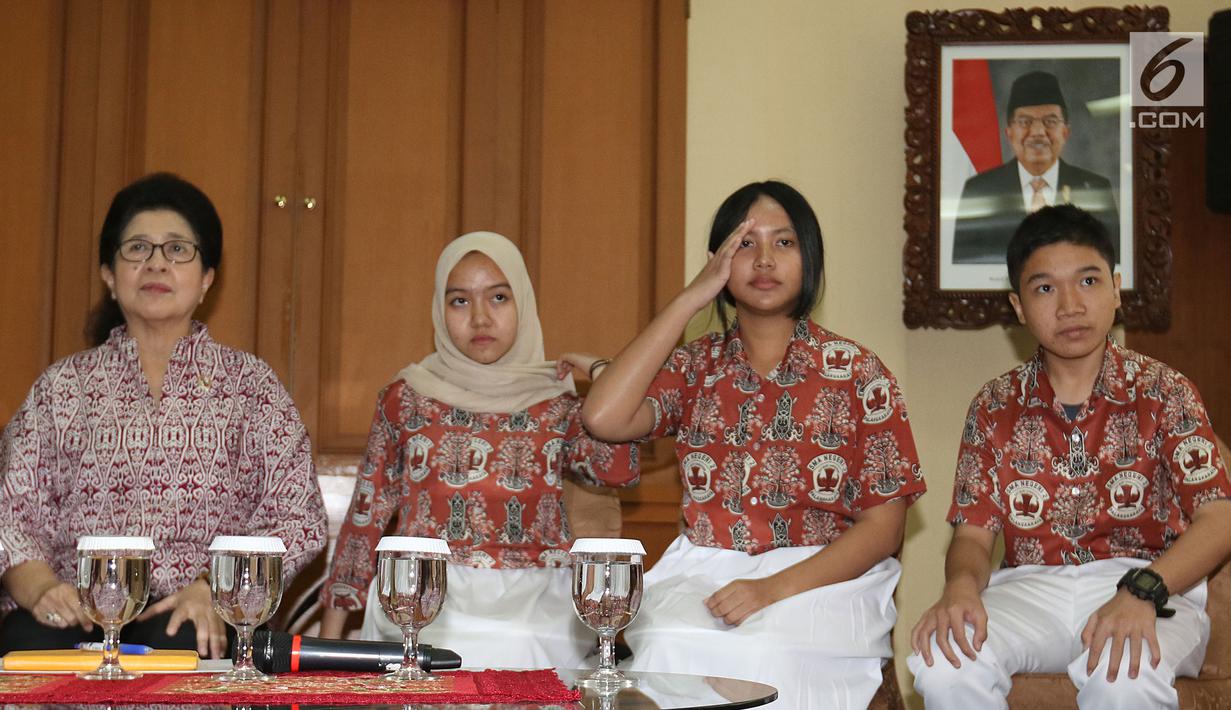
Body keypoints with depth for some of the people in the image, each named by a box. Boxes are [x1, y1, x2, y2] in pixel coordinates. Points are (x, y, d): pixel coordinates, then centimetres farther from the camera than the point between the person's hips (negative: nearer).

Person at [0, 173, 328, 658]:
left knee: (177, 642, -37)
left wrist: (216, 587, -14)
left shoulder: (249, 384, 13)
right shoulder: (62, 386, 17)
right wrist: (40, 587, -14)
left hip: (201, 622, -2)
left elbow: (298, 519, 3)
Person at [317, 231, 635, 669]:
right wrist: (330, 634, 7)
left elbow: (620, 466, -10)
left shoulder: (557, 401, 9)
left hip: (534, 615, 1)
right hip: (427, 609, -1)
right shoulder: (406, 398, 9)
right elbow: (366, 514, 11)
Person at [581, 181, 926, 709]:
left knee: (762, 653, -34)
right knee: (669, 646, -32)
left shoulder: (856, 372, 5)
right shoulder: (696, 367, 12)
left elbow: (884, 526, -1)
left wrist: (775, 588, -18)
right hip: (700, 580, 2)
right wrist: (691, 298, -3)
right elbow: (604, 419, -9)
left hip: (821, 582, -1)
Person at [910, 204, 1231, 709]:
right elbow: (973, 533, 7)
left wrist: (1142, 592, -27)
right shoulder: (994, 407, 10)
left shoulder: (1163, 392, 3)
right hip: (1030, 588, 2)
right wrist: (961, 584, -19)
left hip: (1150, 586, -2)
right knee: (944, 663, -30)